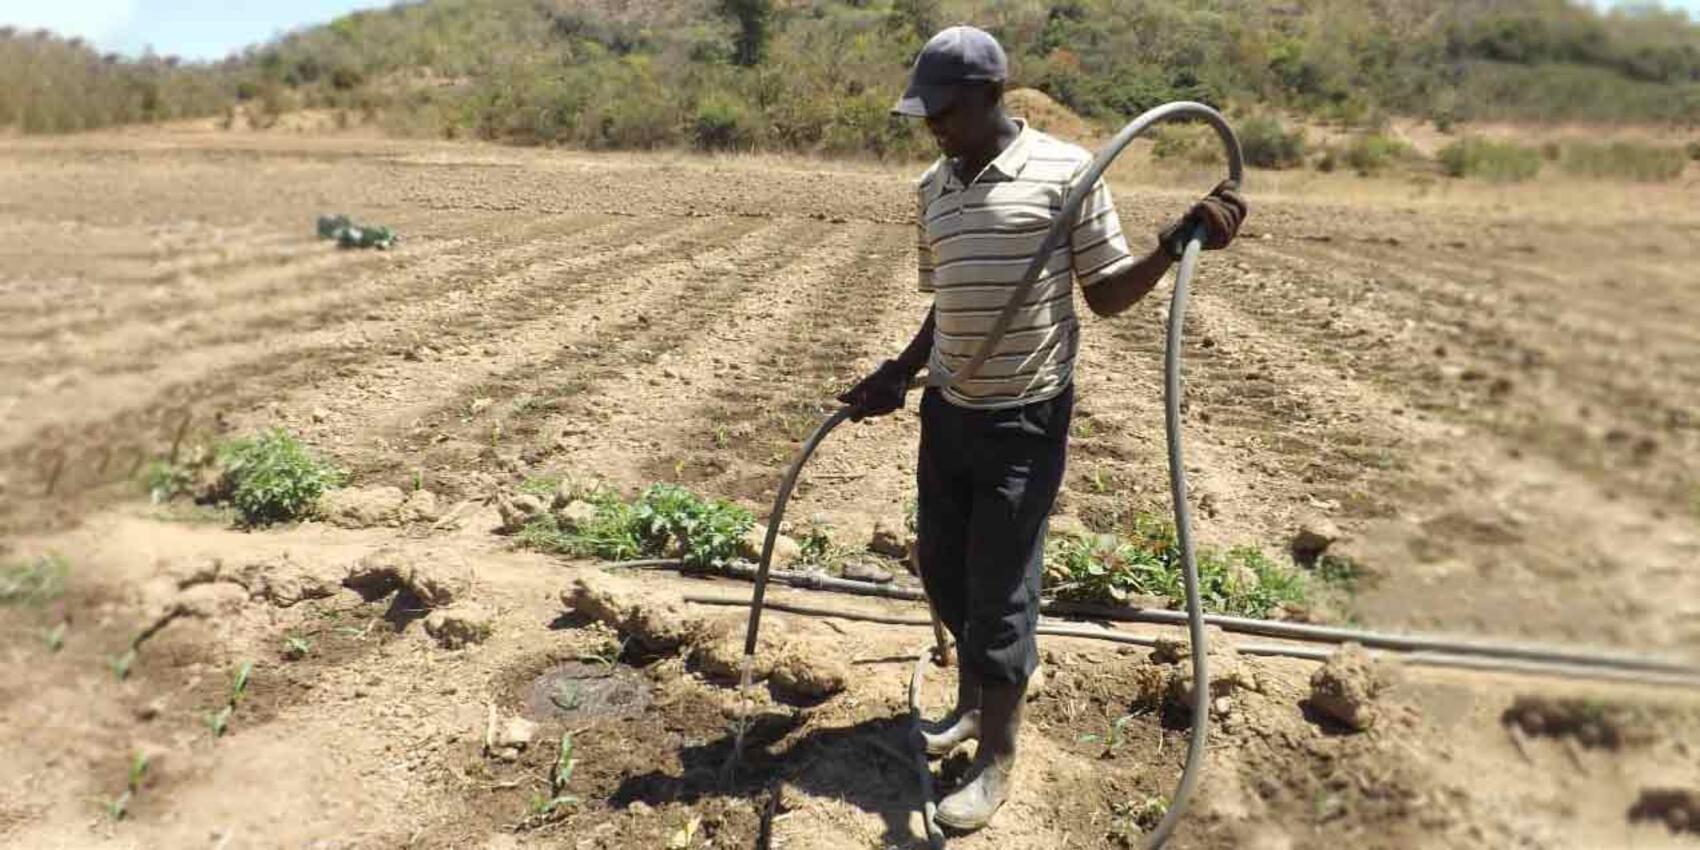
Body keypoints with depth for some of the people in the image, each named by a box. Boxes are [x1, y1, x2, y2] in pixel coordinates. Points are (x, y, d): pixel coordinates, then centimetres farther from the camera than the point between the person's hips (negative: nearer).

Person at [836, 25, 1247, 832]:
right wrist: (897, 376, 11)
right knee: (941, 566, 16)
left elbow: (1107, 292, -5)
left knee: (1000, 588, 0)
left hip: (1025, 420, -6)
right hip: (947, 410, 6)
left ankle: (997, 758, 20)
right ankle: (975, 697, 42)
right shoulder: (932, 187, 8)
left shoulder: (1065, 170, -9)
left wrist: (1176, 244, -20)